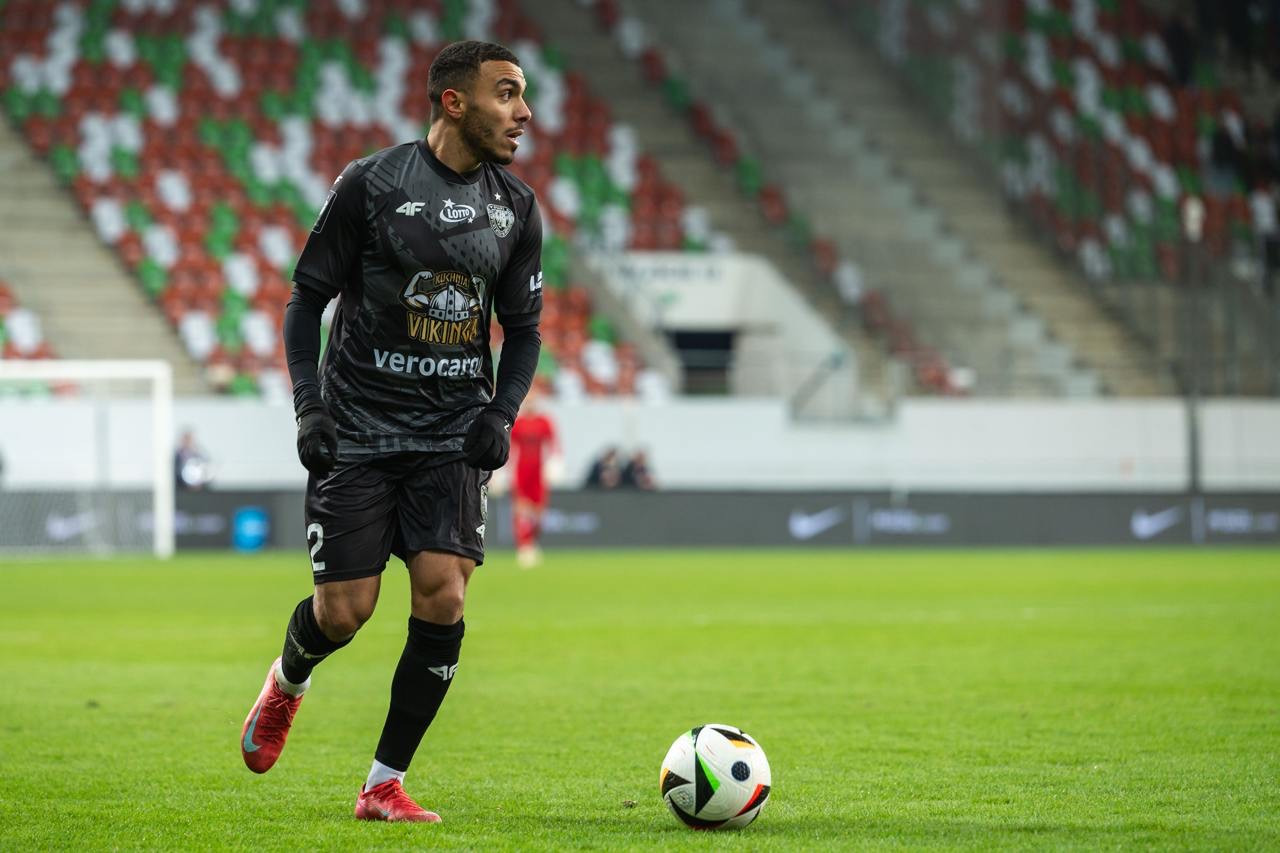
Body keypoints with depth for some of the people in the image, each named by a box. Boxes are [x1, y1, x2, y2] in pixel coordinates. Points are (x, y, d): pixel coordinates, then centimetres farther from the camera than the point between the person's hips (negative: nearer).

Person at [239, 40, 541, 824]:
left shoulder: (516, 206, 5)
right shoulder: (371, 185, -8)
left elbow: (524, 327, 15)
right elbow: (308, 297, -1)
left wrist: (502, 413, -2)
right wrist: (308, 404, -11)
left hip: (453, 434, 3)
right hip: (359, 429, -3)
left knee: (443, 594, -13)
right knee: (344, 611, -4)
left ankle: (386, 784, 0)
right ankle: (288, 682, 34)